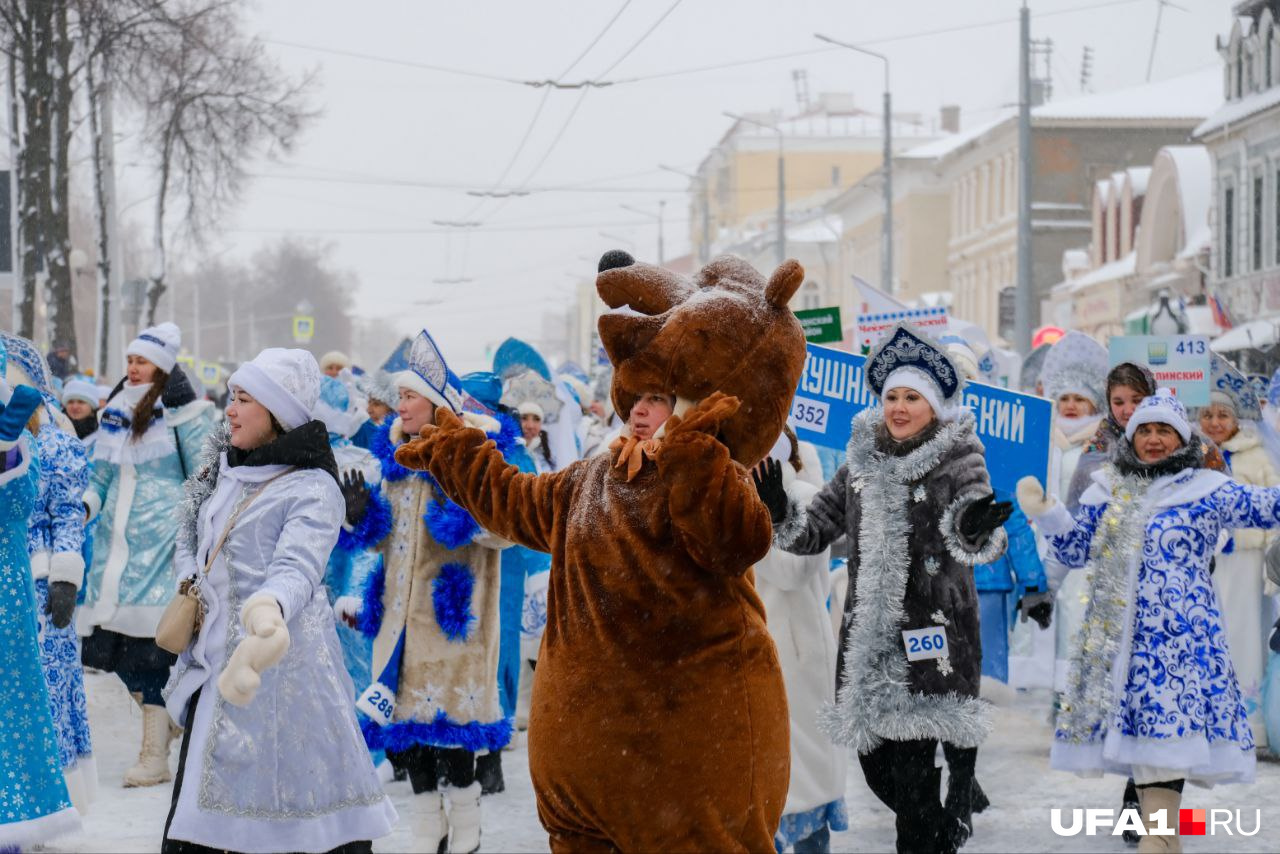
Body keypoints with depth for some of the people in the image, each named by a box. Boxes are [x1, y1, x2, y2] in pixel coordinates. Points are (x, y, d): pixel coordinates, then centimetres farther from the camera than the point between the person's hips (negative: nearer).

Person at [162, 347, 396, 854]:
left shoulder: (313, 489, -12)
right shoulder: (226, 472, 12)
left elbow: (297, 566, -28)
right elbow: (192, 540, 25)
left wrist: (267, 608, -49)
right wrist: (190, 582, 3)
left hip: (279, 667, -8)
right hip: (215, 665, 8)